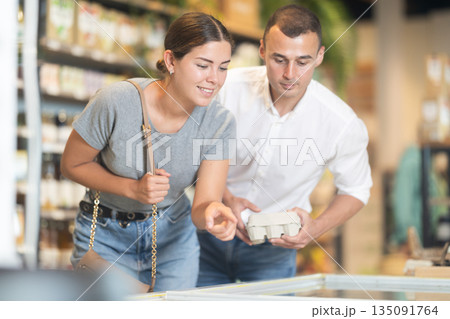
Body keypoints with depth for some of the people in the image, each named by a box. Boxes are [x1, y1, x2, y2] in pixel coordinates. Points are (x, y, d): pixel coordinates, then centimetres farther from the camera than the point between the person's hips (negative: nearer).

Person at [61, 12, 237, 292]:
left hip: (174, 235, 2)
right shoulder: (116, 103, -27)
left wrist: (211, 212, -45)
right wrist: (133, 189, -27)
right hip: (107, 235, -2)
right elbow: (72, 165, -13)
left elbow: (203, 205, -20)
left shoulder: (220, 123, -18)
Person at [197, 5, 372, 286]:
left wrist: (316, 229, -20)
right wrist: (226, 199, -20)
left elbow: (356, 189, -2)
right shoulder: (230, 87, -18)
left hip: (274, 247, -1)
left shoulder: (343, 124, -19)